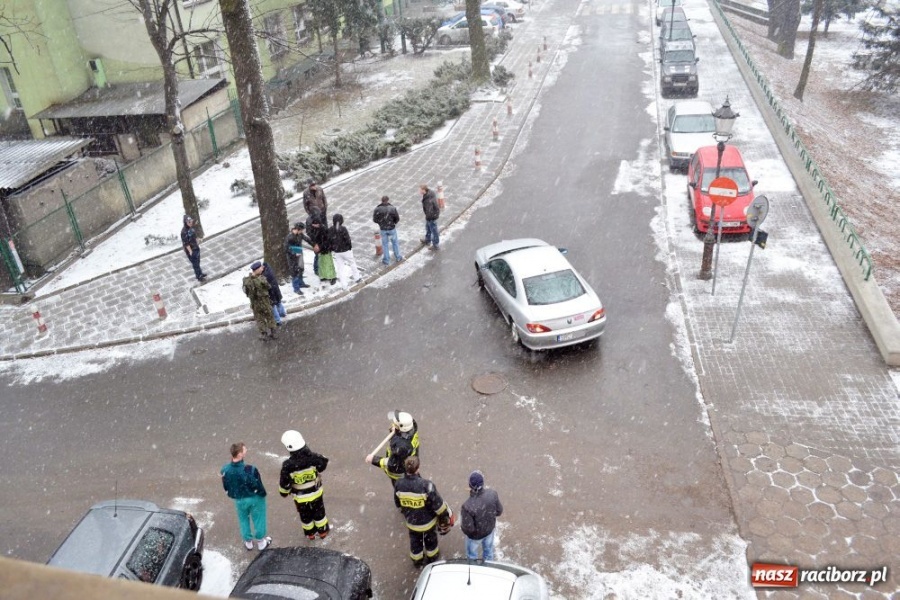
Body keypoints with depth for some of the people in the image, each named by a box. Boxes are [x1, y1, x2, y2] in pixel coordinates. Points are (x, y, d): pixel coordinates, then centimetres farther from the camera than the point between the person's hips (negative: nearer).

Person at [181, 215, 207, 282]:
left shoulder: (191, 228, -3)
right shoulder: (184, 231, -28)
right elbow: (186, 243, -24)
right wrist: (190, 251, -21)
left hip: (196, 248, 8)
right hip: (191, 250, -8)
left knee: (197, 261, 24)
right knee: (195, 263, 7)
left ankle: (200, 273, 42)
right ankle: (199, 277, 22)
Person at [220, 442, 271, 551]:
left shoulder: (225, 470, -22)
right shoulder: (250, 469, -35)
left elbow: (226, 487, -4)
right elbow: (258, 486, -22)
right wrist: (263, 494, 0)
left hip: (239, 500, 3)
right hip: (254, 498, -3)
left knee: (243, 520, 27)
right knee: (258, 519, 20)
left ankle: (248, 542, 44)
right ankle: (261, 542, 38)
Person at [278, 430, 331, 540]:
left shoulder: (288, 465, -32)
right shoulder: (313, 458, -28)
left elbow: (284, 482, -18)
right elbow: (324, 462, -6)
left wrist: (284, 493, 3)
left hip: (300, 497, -1)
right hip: (316, 493, 1)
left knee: (305, 516, 26)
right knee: (319, 513, 26)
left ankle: (310, 533, 48)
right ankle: (323, 531, 46)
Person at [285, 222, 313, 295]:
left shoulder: (300, 234, -7)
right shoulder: (289, 237, -27)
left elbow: (307, 239, 12)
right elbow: (286, 249, -23)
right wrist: (294, 254, -23)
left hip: (299, 255, 7)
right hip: (293, 257, -7)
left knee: (301, 269, 22)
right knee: (294, 272, 2)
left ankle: (301, 283, 43)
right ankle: (296, 288, 13)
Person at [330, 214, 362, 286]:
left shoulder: (330, 230, -6)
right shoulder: (343, 229, -21)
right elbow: (347, 239, -20)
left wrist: (332, 250, 11)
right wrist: (350, 247, -2)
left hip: (336, 252, 4)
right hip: (345, 250, -4)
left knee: (339, 267, 12)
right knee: (352, 263, 19)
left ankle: (343, 282, 16)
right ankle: (356, 277, 33)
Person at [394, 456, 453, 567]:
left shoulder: (399, 484, -23)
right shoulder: (426, 485, -37)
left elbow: (398, 503, -4)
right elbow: (438, 504, -25)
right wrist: (445, 514, -5)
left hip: (411, 521, 3)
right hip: (428, 521, -3)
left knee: (415, 541, 30)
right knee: (430, 540, 29)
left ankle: (417, 560, 54)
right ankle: (432, 557, 54)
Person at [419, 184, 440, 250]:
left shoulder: (428, 200, -37)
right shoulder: (430, 192, -8)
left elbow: (429, 211, -33)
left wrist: (427, 218, -13)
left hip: (432, 216, -10)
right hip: (435, 212, 10)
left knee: (433, 230, 10)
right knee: (428, 228, 29)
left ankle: (435, 245, 29)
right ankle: (427, 240, 50)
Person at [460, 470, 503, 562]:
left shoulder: (468, 506, -42)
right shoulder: (492, 494, -29)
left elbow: (468, 529, -29)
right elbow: (499, 511, -11)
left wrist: (463, 515, -10)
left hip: (476, 535, -4)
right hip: (490, 528, 4)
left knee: (472, 554, 29)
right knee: (488, 549, 33)